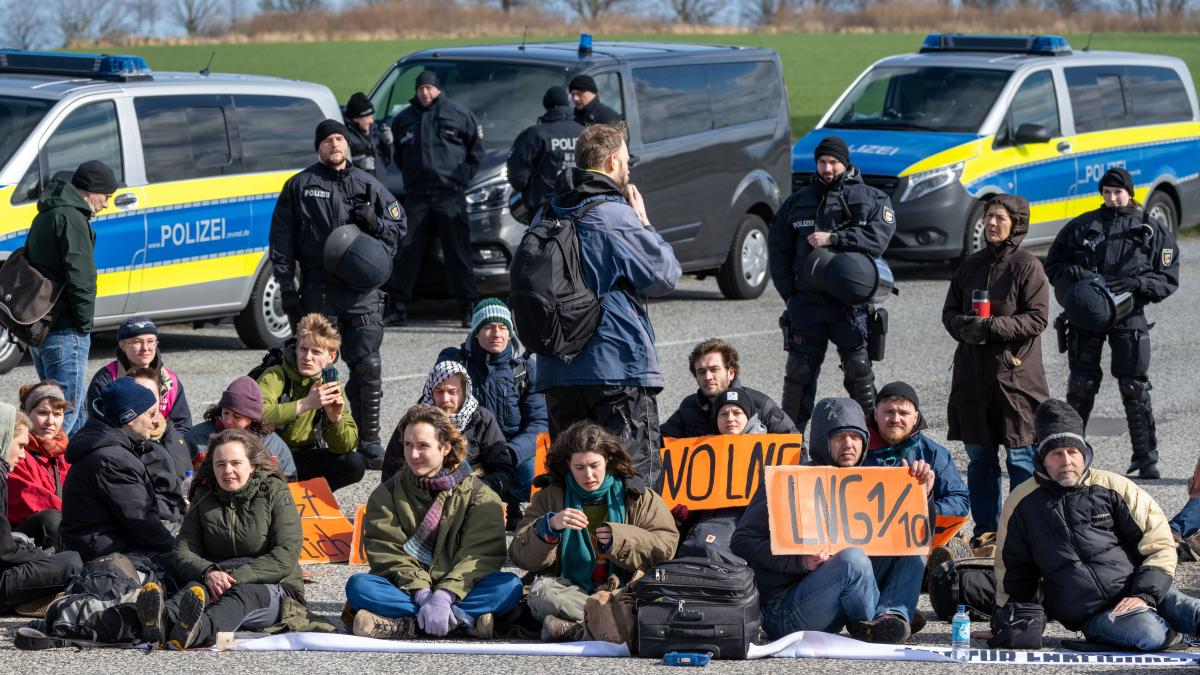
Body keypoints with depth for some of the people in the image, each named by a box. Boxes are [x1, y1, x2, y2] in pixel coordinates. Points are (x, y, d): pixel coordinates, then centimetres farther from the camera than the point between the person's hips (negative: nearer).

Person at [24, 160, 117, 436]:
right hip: (65, 331, -10)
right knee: (66, 412, -9)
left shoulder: (44, 217, 19)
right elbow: (80, 278, -21)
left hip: (38, 328, 10)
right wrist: (85, 322, -10)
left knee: (77, 410, 17)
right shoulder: (72, 219, -13)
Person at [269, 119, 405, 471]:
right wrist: (287, 288, 0)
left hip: (362, 291, 1)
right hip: (318, 292, -1)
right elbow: (282, 240, 7)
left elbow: (398, 225, 20)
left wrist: (374, 222, -3)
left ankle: (369, 441, 2)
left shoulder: (366, 184, 13)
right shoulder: (300, 186, 8)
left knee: (368, 368, -4)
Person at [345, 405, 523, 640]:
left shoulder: (478, 495, 4)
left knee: (510, 586, -28)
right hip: (404, 588, 1)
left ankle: (403, 623, -38)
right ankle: (465, 619, -37)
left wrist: (444, 596, -26)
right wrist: (422, 595, -22)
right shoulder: (387, 495, 9)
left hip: (455, 591, -1)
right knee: (358, 585, -29)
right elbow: (388, 553, -4)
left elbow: (481, 554, -9)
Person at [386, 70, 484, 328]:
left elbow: (477, 149, 10)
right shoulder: (404, 119, 13)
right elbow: (398, 155, 27)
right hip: (416, 195, 3)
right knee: (407, 250, -2)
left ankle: (468, 306, 0)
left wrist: (464, 176, 2)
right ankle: (398, 306, 2)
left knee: (458, 253, -2)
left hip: (450, 193, -3)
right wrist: (409, 175, 14)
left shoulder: (459, 114, 4)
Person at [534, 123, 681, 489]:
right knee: (639, 472, -2)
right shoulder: (616, 217, -12)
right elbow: (665, 276, -7)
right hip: (618, 366, -6)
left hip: (557, 370, 6)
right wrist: (644, 223, 7)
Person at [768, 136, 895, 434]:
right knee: (799, 372, 3)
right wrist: (788, 292, 5)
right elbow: (778, 247, 14)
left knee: (859, 370, 0)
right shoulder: (798, 201, 14)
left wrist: (833, 239, -16)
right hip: (806, 303, 2)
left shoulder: (872, 200, 5)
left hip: (852, 305, -2)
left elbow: (878, 239, -11)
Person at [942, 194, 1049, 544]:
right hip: (973, 373, 5)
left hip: (1016, 372, -5)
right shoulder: (971, 265, 14)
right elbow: (950, 311, 15)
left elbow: (1037, 318, -9)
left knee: (1020, 457, -3)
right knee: (979, 455, 9)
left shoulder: (1027, 266, -4)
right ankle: (985, 528, 17)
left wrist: (991, 327, -18)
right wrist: (965, 327, -8)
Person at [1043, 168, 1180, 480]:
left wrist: (1136, 283, -14)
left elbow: (1168, 280, 4)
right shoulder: (1082, 226, 10)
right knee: (1081, 384, 4)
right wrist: (1075, 274, -8)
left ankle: (1146, 458, 0)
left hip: (1129, 316, -2)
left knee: (1134, 386, -5)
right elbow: (1053, 265, 13)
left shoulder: (1153, 229, 6)